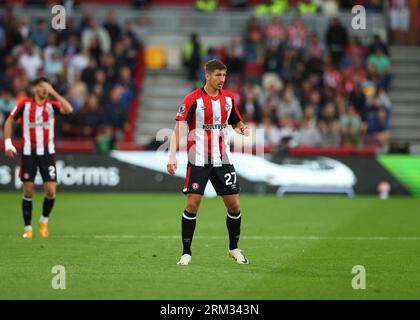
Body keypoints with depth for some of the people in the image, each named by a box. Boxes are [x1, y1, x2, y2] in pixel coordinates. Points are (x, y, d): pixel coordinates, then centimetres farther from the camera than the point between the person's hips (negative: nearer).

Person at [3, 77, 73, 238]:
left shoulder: (52, 105, 1)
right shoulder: (25, 104, 0)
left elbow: (69, 110, -18)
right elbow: (9, 122, 7)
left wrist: (54, 93, -17)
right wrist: (8, 143, -2)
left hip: (47, 153, 1)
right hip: (28, 153, -1)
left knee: (51, 191, -7)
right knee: (28, 191, 1)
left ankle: (44, 220, 18)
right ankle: (28, 228, 11)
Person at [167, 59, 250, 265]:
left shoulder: (228, 98, 7)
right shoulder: (193, 99, -9)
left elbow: (236, 123, 20)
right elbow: (179, 128, -13)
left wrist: (242, 129, -5)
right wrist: (172, 156, -24)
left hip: (222, 160, 4)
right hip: (198, 161, -4)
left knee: (234, 204, 3)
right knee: (192, 204, -7)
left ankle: (234, 248, 22)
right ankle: (186, 252, 4)